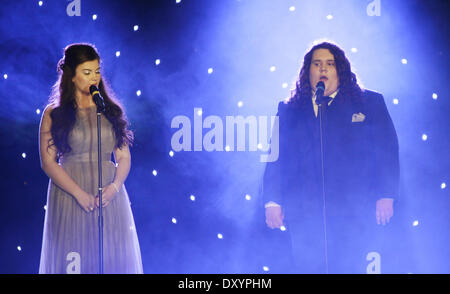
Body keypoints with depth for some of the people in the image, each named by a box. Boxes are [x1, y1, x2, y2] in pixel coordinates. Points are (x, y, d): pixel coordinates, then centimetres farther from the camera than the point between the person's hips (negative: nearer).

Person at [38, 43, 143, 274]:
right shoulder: (54, 114, 2)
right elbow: (48, 162, -5)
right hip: (69, 194, -2)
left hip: (110, 197, 3)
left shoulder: (111, 110, 10)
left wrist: (115, 186, -11)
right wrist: (79, 193, -14)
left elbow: (124, 157, 8)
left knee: (114, 257, 3)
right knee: (73, 261, -2)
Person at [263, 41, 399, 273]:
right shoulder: (289, 110, 15)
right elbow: (276, 157, 11)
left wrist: (386, 196, -5)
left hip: (353, 211, -1)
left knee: (349, 269, -7)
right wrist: (272, 202, 1)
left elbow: (387, 150, 5)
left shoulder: (370, 103, 11)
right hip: (303, 214, 2)